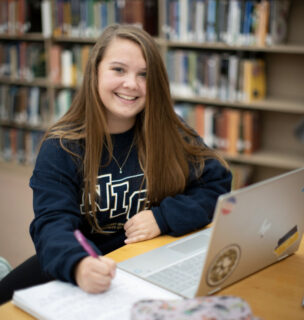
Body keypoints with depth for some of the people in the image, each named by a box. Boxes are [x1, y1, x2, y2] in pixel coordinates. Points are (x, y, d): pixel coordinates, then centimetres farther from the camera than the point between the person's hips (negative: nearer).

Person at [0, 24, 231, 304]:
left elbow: (218, 184, 0)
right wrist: (78, 265, -42)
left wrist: (163, 217, -16)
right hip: (89, 263, -1)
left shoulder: (169, 133, -1)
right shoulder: (60, 147, -7)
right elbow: (53, 222, -19)